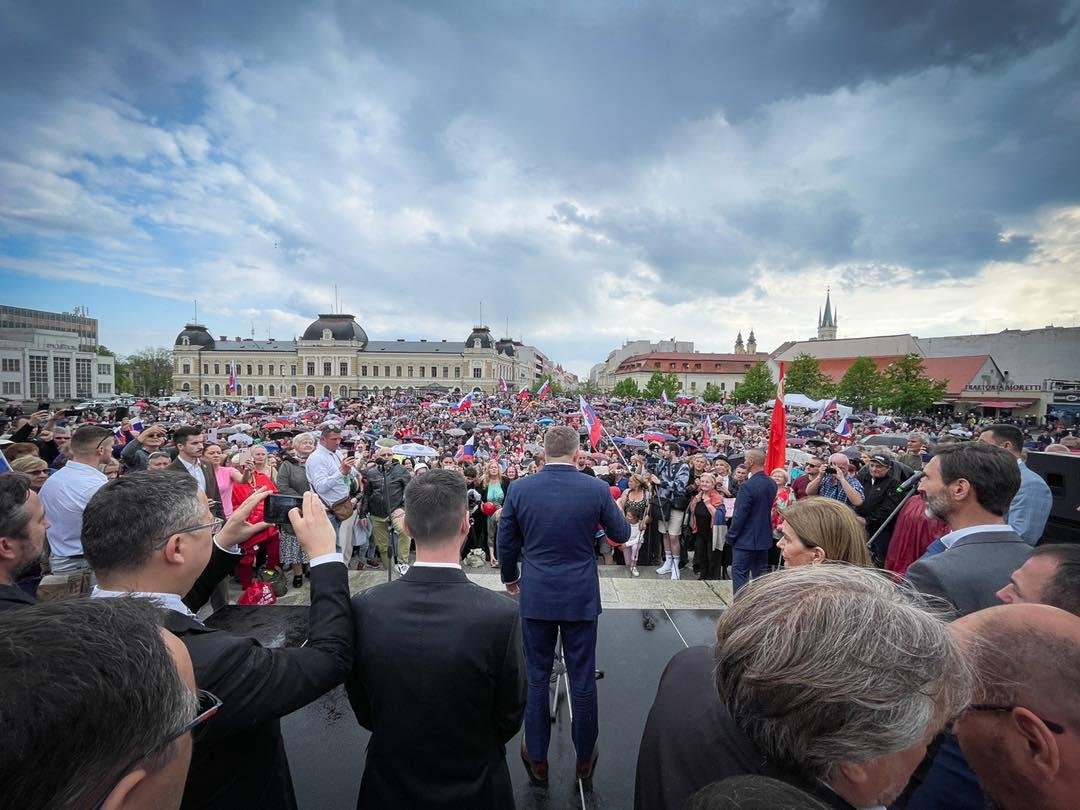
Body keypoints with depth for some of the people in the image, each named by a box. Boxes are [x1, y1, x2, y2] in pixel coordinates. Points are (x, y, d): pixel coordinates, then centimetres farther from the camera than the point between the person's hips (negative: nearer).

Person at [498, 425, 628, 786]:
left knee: (536, 678, 16)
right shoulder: (597, 489, -11)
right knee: (582, 679, 15)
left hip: (536, 597, 1)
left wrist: (510, 577, 18)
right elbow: (621, 534, 3)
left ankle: (537, 759, 32)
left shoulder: (519, 489, -8)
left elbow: (506, 543, 1)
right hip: (581, 597, 0)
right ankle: (585, 758, 34)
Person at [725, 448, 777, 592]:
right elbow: (767, 507, 12)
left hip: (746, 539, -8)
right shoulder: (772, 484, 2)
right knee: (761, 574, 17)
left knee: (740, 574, 2)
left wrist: (731, 535, -9)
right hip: (764, 537, 8)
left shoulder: (748, 486, -23)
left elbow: (739, 515, -19)